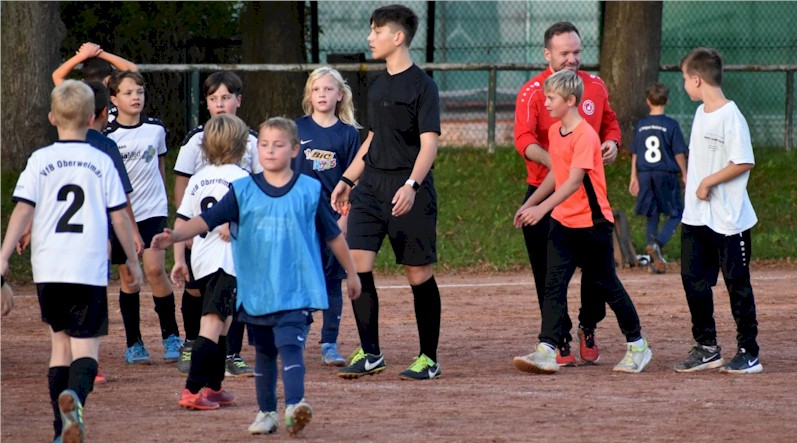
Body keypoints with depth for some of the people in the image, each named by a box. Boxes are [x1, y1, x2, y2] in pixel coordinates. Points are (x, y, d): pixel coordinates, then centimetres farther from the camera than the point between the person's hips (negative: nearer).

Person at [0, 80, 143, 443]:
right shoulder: (102, 163, 3)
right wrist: (133, 261, 16)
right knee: (85, 346, -3)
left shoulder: (40, 161, 3)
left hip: (48, 269, 2)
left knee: (60, 341, 15)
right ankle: (75, 395, -35)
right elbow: (119, 217, 5)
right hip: (89, 269, -2)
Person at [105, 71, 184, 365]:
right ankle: (133, 343, 13)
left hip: (153, 210, 0)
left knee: (154, 269, -13)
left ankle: (171, 337, 0)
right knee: (128, 277, 5)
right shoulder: (108, 136, -3)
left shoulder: (156, 129, 4)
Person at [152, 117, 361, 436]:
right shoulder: (243, 191, 1)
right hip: (256, 290, 3)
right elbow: (207, 219, -7)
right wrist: (174, 236, -24)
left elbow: (333, 235, 10)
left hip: (295, 289, -3)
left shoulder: (309, 190, 0)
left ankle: (295, 406, -31)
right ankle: (266, 412, 25)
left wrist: (351, 273, 18)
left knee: (289, 344, -19)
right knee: (264, 352, 13)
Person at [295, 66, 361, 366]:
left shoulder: (349, 134, 2)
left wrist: (344, 219, -6)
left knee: (332, 279, 2)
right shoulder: (296, 129, 4)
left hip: (333, 217, 0)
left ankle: (329, 345, 6)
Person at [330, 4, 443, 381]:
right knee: (357, 261, -7)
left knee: (419, 273, 1)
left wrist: (412, 185, -29)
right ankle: (370, 354, -1)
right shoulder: (378, 86, 14)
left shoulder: (421, 85, -9)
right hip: (371, 184, 7)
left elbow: (429, 143, -16)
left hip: (408, 190, -7)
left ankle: (429, 358, 11)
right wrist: (346, 180, 21)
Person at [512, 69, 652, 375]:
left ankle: (637, 345, 22)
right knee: (554, 284, -7)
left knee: (604, 285, 5)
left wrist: (542, 208, -35)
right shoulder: (554, 132, 8)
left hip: (592, 223, -7)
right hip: (562, 223, 7)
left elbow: (574, 181, -27)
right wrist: (529, 203, 20)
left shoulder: (586, 135, -18)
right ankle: (547, 351, -15)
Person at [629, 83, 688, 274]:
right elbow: (679, 153, -6)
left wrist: (634, 177, 14)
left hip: (645, 175, 4)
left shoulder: (640, 126, 4)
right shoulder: (671, 125, -7)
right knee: (676, 215, 5)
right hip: (666, 175, -4)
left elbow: (634, 154, 8)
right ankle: (657, 244, -20)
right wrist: (685, 175, 4)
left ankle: (655, 261, 6)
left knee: (652, 217, 10)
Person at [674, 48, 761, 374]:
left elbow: (744, 163, -20)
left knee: (737, 284, 0)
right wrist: (692, 180, 8)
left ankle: (748, 353, 7)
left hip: (728, 220, -8)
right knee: (694, 279, 7)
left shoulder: (731, 116, -16)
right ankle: (706, 348, 16)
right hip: (696, 216, 8)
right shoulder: (701, 113, 10)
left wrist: (708, 182, -16)